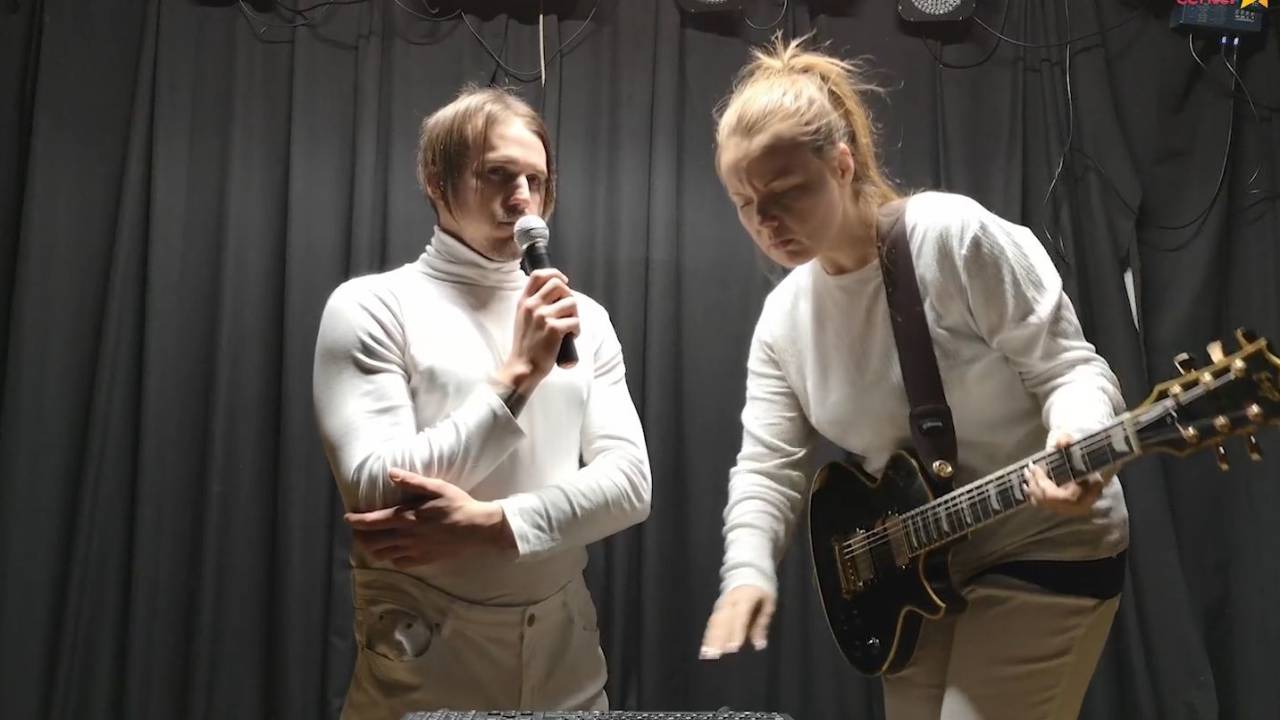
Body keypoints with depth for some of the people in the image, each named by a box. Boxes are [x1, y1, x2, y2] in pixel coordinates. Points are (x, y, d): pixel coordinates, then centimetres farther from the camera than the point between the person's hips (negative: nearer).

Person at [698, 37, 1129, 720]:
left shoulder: (956, 236, -19)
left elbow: (1070, 367, -17)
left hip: (1044, 545, -6)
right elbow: (766, 466, -2)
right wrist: (747, 571, -19)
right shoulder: (781, 319, -1)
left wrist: (1074, 446, -38)